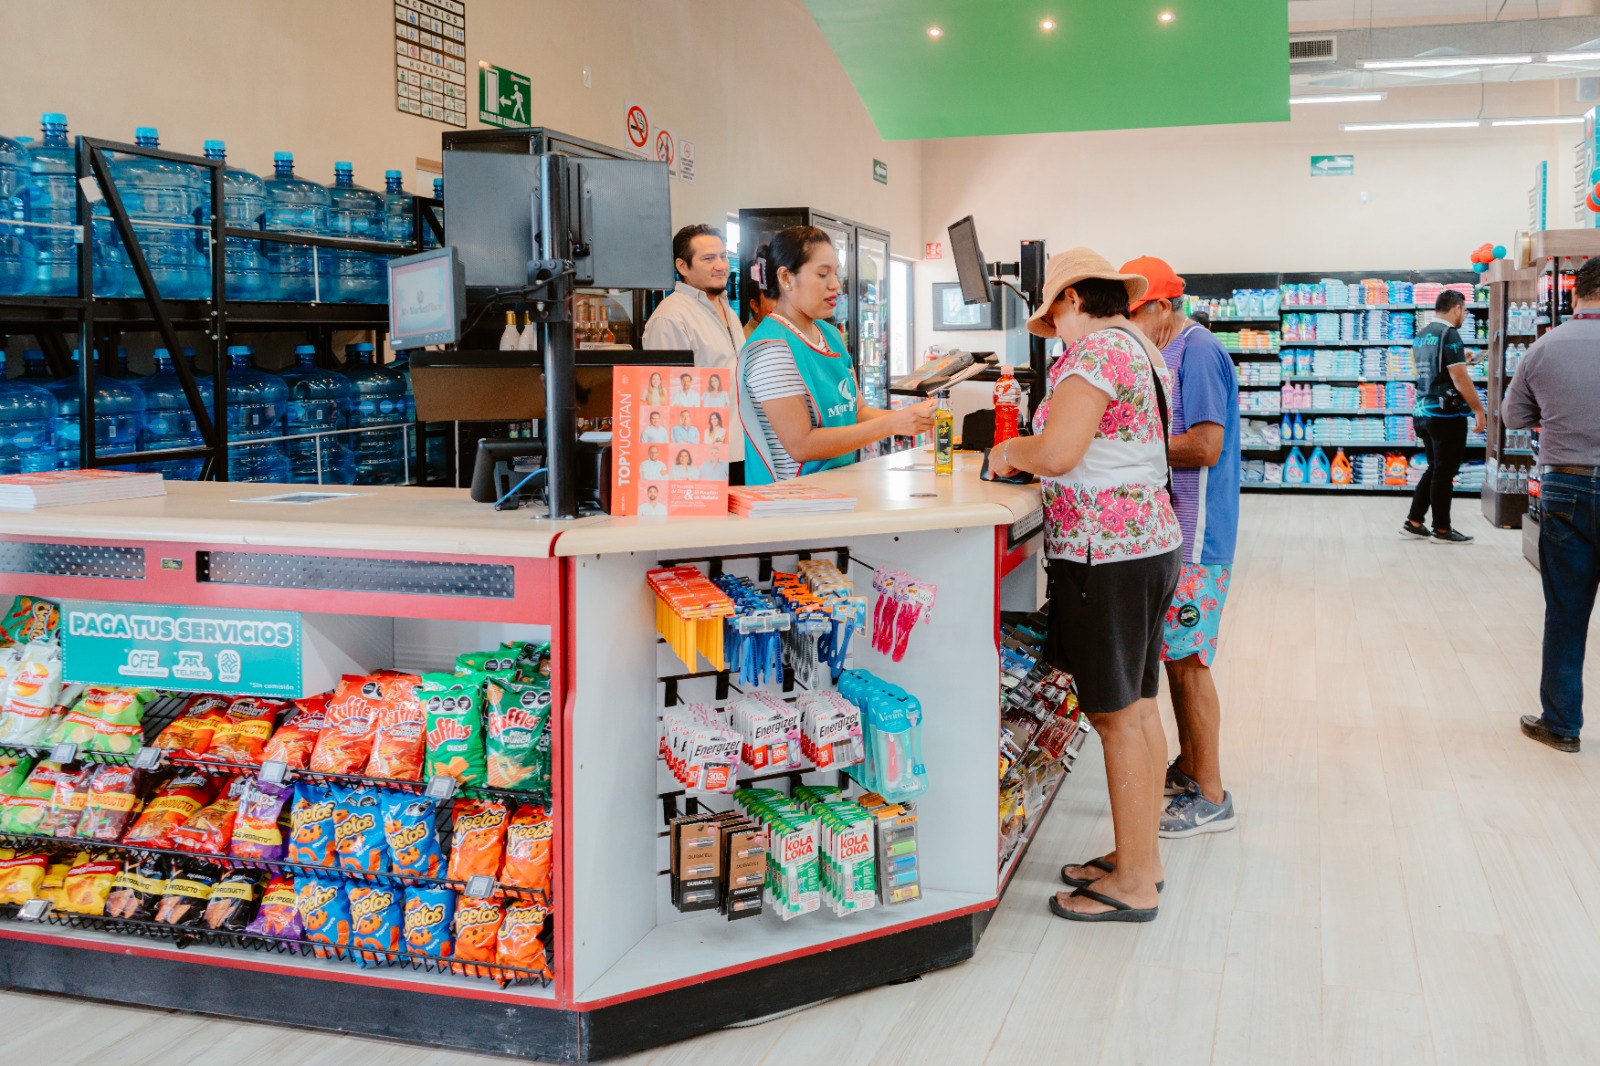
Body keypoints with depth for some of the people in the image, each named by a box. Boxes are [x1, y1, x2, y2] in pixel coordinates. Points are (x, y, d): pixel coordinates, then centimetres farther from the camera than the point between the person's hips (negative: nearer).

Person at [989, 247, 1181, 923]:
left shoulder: (1095, 351, -14)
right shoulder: (1143, 349, 17)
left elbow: (1058, 451, -25)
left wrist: (1011, 450, -6)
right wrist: (1034, 455, 16)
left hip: (1104, 552, -10)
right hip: (1151, 540, 10)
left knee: (1116, 715, -3)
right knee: (1139, 705, 15)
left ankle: (1133, 883, 5)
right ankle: (1141, 855, 25)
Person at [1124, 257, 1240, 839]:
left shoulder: (1197, 351, -15)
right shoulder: (1168, 353, 15)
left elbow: (1205, 446, -22)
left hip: (1196, 536, -10)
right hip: (1172, 529, 10)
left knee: (1187, 659, -5)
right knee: (1175, 654, 16)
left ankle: (1210, 796, 4)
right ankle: (1188, 767, 29)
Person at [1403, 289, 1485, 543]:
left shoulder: (1422, 336, 13)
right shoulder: (1449, 334, -13)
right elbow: (1459, 378, -17)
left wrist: (1460, 359, 30)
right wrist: (1478, 409, -11)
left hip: (1423, 411, 8)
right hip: (1447, 414, -8)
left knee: (1434, 470, 17)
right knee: (1444, 473, 0)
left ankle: (1414, 522, 17)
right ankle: (1442, 530, 7)